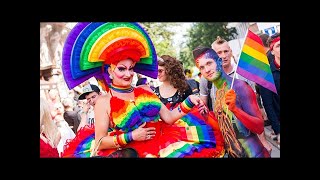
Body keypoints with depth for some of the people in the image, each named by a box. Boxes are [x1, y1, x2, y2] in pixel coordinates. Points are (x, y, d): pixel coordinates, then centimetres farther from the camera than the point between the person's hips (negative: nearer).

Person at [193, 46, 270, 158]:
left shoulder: (239, 86, -16)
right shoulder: (216, 94, 5)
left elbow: (260, 128, -19)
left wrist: (234, 108, -32)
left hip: (253, 154, -7)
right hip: (232, 154, 7)